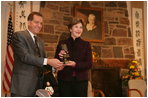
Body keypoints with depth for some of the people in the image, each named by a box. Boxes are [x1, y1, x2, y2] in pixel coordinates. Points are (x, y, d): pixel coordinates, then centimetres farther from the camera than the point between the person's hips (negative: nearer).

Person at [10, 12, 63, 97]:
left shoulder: (40, 41, 18)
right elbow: (25, 56, -18)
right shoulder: (19, 35, -5)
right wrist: (47, 61, -24)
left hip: (38, 85, 7)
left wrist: (55, 65, -3)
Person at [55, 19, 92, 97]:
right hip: (65, 80, 0)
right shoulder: (62, 43, 5)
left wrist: (75, 64, -16)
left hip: (81, 80, 1)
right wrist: (60, 57, -15)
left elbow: (89, 64, -1)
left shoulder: (86, 44, 7)